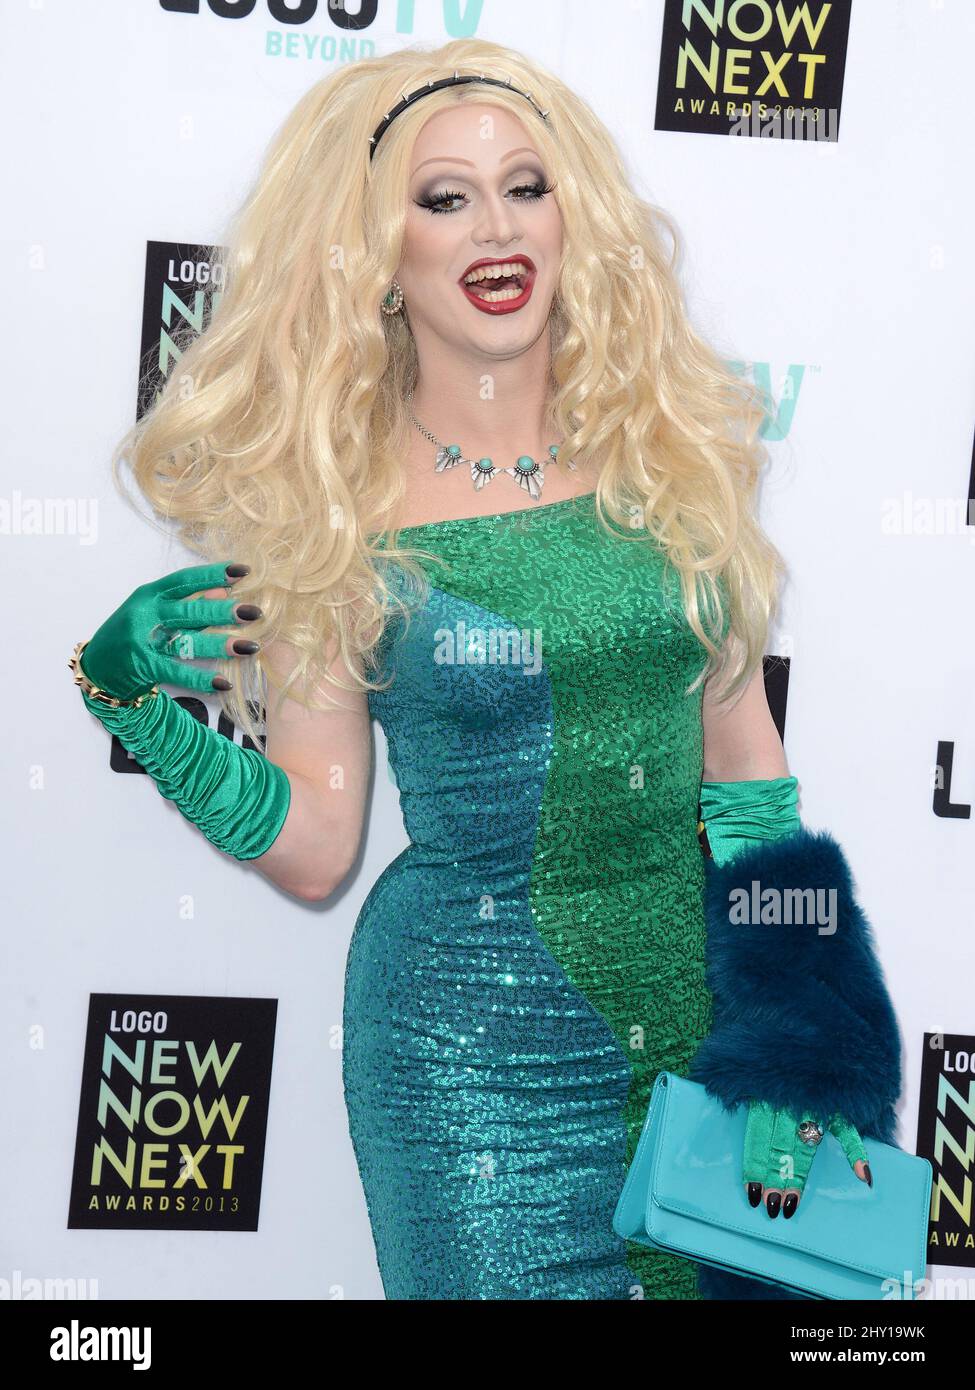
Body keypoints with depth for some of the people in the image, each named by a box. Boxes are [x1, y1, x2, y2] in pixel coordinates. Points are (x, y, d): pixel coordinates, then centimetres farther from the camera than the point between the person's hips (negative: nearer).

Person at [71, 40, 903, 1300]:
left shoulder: (670, 448, -2)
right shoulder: (337, 509, -9)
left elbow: (743, 757, 4)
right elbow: (311, 846, -6)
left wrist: (792, 1048, 1)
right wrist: (129, 694, -20)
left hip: (702, 1000, 4)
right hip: (475, 1048, -3)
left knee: (757, 1276, 18)